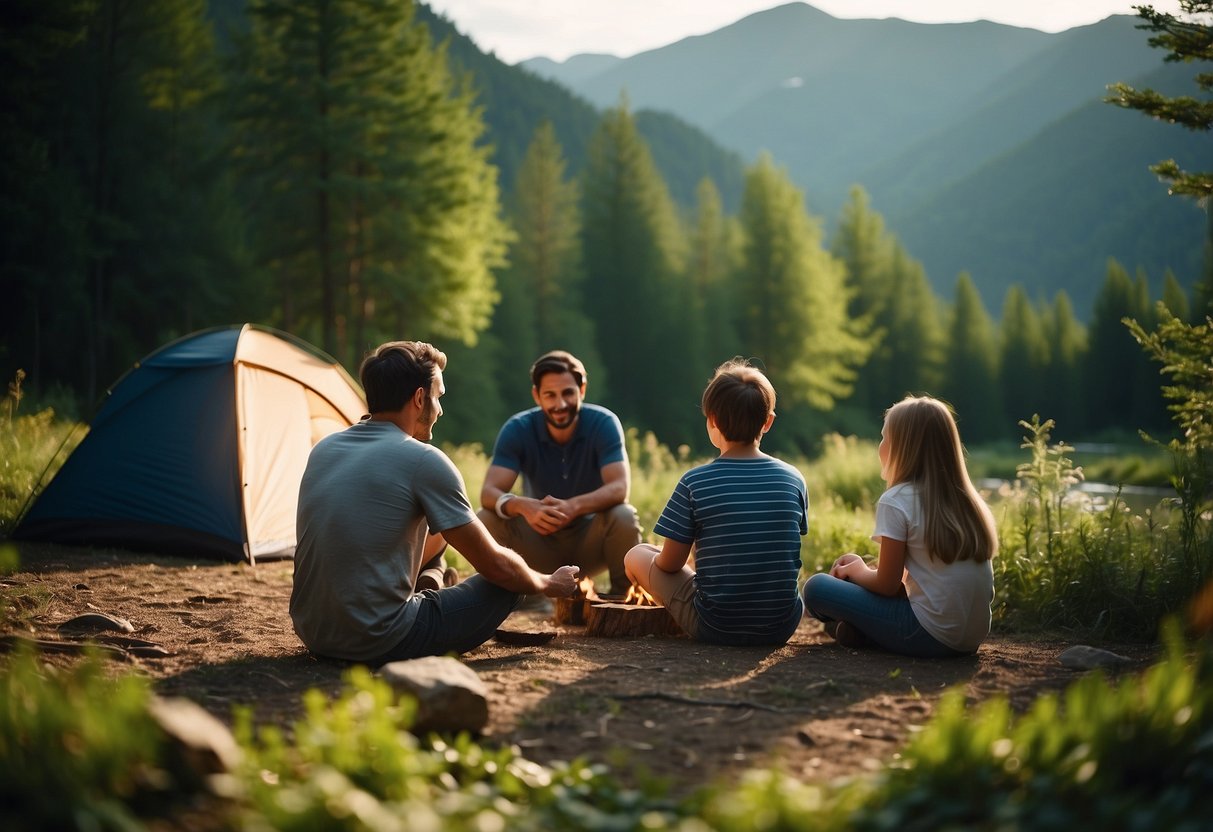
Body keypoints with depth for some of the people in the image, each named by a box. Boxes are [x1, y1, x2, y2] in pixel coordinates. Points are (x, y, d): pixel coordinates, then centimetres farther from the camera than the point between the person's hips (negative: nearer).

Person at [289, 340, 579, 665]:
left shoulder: (323, 449, 7)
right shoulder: (423, 461, -13)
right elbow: (495, 566, -6)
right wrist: (548, 584, 14)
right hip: (381, 643, -8)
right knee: (509, 583, 8)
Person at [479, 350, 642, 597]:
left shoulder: (604, 423, -17)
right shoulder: (517, 429, -15)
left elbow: (619, 488, -29)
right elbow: (489, 492, -24)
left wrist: (574, 506, -49)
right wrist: (523, 506, -48)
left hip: (590, 539, -1)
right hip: (541, 541, 1)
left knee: (624, 517, -32)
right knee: (487, 519, -26)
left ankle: (621, 597, -9)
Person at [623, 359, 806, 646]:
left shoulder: (694, 482, -13)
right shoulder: (793, 480, -3)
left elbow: (670, 563, -5)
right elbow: (788, 561, 9)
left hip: (715, 628, -5)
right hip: (781, 629, 5)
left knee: (636, 556, 16)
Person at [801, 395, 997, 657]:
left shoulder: (896, 501, -11)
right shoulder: (966, 499, 11)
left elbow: (887, 585, -8)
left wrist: (858, 571, 13)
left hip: (930, 637, -8)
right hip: (973, 636, 8)